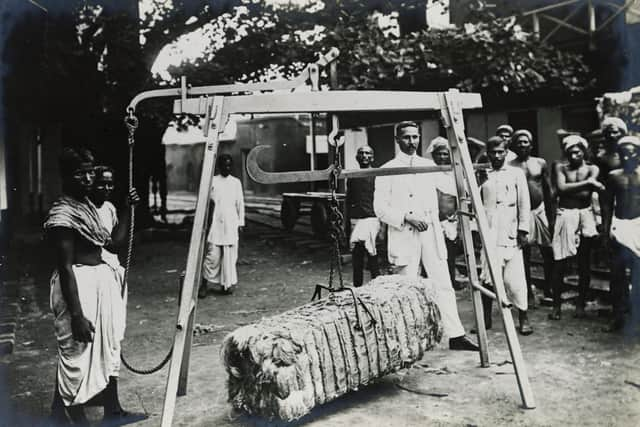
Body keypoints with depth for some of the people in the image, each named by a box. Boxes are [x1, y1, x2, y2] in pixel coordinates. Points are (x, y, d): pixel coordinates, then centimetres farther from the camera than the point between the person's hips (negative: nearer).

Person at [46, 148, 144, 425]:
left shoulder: (88, 206, 9)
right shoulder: (63, 214, -18)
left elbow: (112, 243, 16)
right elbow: (65, 266, -22)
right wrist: (77, 315, -24)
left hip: (102, 281, 10)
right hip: (78, 286, -10)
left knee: (108, 346, 18)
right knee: (76, 353, 1)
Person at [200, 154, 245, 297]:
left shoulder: (236, 182, 9)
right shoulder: (212, 181, 3)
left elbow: (240, 204, 11)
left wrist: (240, 223, 8)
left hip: (231, 224, 2)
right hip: (215, 223, -2)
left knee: (230, 255, 3)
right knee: (212, 255, -7)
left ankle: (228, 283, 13)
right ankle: (205, 283, 4)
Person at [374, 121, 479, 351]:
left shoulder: (428, 165, 12)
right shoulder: (387, 170, -2)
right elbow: (380, 209, -6)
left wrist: (435, 226, 16)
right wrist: (407, 218, -15)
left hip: (431, 235, 4)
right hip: (404, 237, -4)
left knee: (443, 284, 0)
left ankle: (455, 335, 4)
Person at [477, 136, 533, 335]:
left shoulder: (516, 173, 7)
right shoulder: (483, 176, 13)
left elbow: (524, 203, 3)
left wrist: (523, 230, -3)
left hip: (510, 233, -2)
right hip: (488, 233, 2)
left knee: (514, 278, -4)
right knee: (487, 276, 3)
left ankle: (523, 319, 8)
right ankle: (486, 319, 14)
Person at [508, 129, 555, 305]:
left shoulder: (540, 163, 7)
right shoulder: (510, 167, -2)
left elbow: (548, 191, 9)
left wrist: (551, 216, 5)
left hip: (541, 211, 3)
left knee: (549, 252, 4)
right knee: (524, 255, 4)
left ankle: (548, 289, 20)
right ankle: (529, 293, 14)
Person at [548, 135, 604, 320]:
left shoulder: (592, 169, 9)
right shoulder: (561, 168, 8)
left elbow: (595, 188, -10)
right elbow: (561, 188, -9)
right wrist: (587, 183, -11)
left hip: (586, 215, 1)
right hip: (565, 214, -1)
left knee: (584, 262, 5)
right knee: (559, 261, -5)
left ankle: (581, 303, 15)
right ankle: (556, 304, 4)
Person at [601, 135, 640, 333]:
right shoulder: (613, 176, 7)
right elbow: (607, 204, 9)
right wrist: (607, 228, 3)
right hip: (619, 228, 2)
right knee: (617, 275, 7)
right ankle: (618, 316, 16)